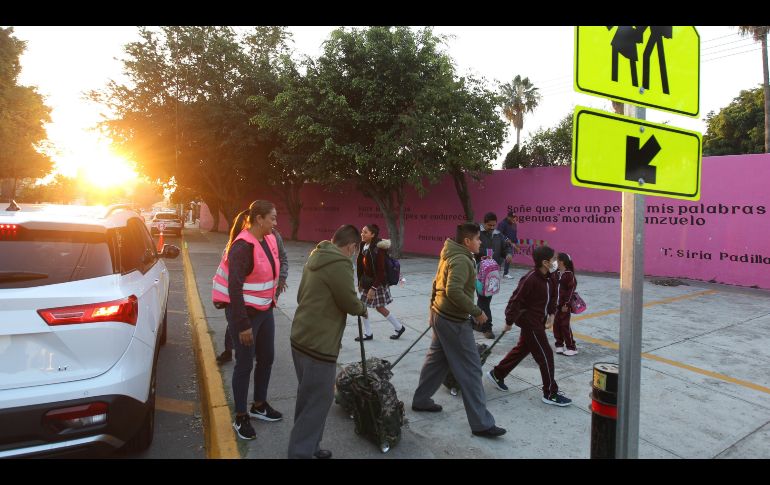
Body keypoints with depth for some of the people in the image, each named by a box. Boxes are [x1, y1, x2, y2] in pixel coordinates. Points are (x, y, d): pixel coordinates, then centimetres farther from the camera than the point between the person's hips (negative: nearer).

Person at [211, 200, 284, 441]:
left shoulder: (269, 240, 4)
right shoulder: (243, 247, -22)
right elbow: (234, 288, -23)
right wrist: (243, 325, -22)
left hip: (265, 310, 8)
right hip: (244, 312, -8)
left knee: (266, 358, 18)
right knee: (245, 364, 4)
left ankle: (259, 405, 38)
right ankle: (240, 418, 23)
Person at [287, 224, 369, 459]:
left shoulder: (316, 256, 10)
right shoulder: (340, 264, -20)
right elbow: (350, 302, -14)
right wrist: (363, 308, 5)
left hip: (301, 337, 10)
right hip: (319, 344, -10)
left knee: (308, 395, 20)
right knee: (319, 400, 3)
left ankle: (306, 446, 33)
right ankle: (301, 452, 12)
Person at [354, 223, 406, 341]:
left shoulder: (378, 249, -23)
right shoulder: (363, 246, 0)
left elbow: (380, 271, -22)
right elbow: (361, 267, 7)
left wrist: (373, 288, -23)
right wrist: (360, 283, 11)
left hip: (377, 283, -7)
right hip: (366, 282, 7)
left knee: (380, 308, 7)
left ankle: (399, 327, 27)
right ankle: (368, 333, 22)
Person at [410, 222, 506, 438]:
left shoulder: (449, 256, 11)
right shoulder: (462, 260, -20)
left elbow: (437, 284, 18)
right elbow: (454, 291, -31)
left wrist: (433, 311, 25)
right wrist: (476, 312, -22)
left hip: (441, 315, 10)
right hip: (454, 321, -10)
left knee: (436, 360, 21)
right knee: (471, 369, -3)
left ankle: (421, 400, 33)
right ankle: (481, 423, 5)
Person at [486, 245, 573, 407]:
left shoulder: (550, 278, 1)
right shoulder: (530, 279, -26)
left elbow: (552, 297, 16)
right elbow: (515, 301, -22)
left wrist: (551, 315, 6)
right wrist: (509, 322, -16)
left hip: (539, 320, 9)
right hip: (529, 321, -9)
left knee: (522, 349, 19)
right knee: (545, 354, -2)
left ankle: (497, 374, 33)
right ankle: (550, 394, 11)